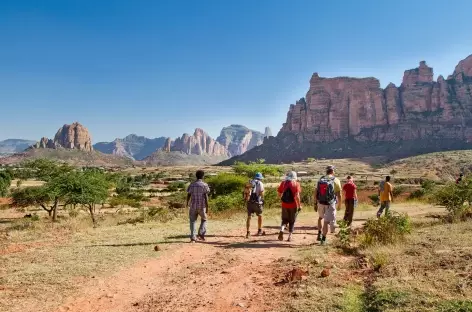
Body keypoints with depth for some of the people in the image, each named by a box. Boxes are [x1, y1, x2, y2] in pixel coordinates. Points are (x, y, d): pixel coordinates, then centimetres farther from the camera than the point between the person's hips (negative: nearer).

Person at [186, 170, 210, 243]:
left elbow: (188, 195, 8)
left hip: (193, 206, 2)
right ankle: (201, 234, 4)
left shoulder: (191, 185, 3)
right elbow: (206, 197, -10)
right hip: (202, 206, -2)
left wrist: (187, 204, 25)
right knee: (204, 220, 20)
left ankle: (192, 238, 4)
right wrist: (207, 207, -6)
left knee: (192, 221, 10)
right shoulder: (204, 185, -6)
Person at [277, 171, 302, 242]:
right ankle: (289, 237, 13)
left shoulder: (283, 183, 2)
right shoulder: (296, 184, -7)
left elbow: (279, 195, 7)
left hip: (284, 205, 2)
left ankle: (281, 231, -8)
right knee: (292, 221, 12)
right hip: (293, 205, -2)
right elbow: (297, 196, -12)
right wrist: (299, 205, -6)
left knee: (285, 219, 17)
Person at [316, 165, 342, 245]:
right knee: (327, 221, 4)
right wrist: (339, 205, 7)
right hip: (330, 204, -3)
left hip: (321, 203, 3)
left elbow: (316, 192, 4)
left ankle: (319, 234, 20)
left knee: (321, 217, 27)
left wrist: (316, 203, 13)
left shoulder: (320, 179, 3)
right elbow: (339, 195, -6)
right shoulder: (336, 180, -7)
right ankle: (323, 239, 6)